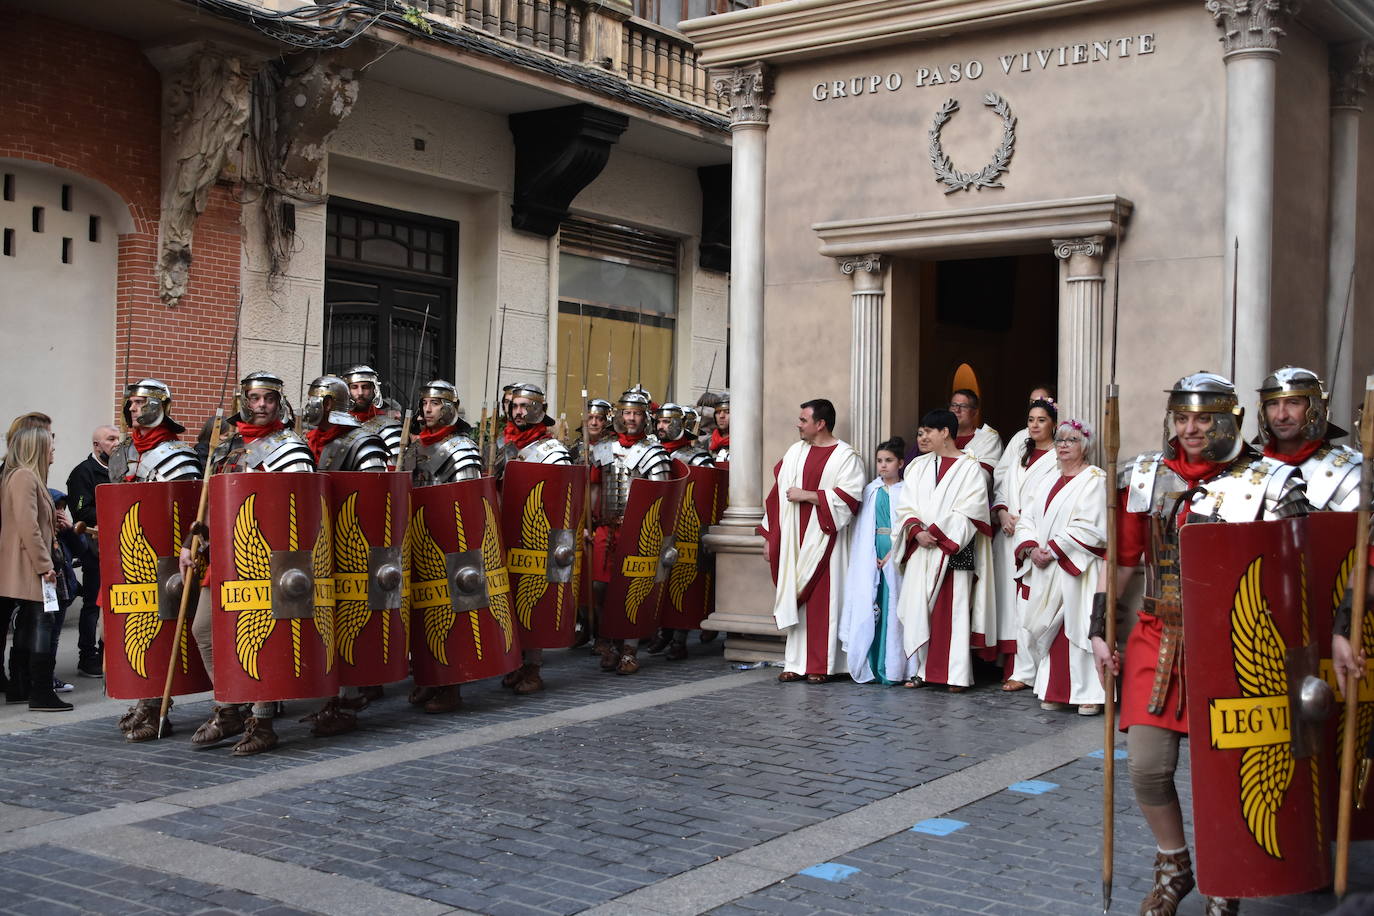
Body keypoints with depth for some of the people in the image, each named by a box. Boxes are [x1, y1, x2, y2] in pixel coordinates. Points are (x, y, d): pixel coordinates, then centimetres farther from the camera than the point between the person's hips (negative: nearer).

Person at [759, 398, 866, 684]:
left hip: (822, 540, -5)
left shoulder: (845, 456, -4)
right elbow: (779, 492, 14)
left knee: (821, 601, -3)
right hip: (792, 540, 5)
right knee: (795, 599, 6)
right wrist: (769, 536, 11)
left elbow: (849, 495, -15)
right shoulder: (795, 452, 13)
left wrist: (807, 495, -15)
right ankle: (796, 664, 11)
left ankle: (821, 665, 5)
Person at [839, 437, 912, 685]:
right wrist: (872, 556, -4)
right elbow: (862, 528, 9)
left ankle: (891, 668, 0)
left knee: (893, 608, -4)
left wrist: (892, 556, -12)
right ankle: (870, 666, 6)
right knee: (869, 607, 0)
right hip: (872, 557, 3)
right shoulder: (871, 490, 12)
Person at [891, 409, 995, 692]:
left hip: (954, 550, -5)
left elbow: (970, 510, -10)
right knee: (919, 609, 3)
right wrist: (917, 532, -11)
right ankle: (923, 669, 11)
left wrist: (937, 533, -15)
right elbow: (905, 506, 8)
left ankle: (957, 674, 2)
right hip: (921, 550, 5)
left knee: (954, 610, -3)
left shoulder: (969, 467, -1)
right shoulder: (918, 467, 14)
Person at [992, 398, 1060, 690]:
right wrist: (1002, 512, 0)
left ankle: (1025, 670, -6)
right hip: (1009, 534, 6)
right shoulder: (1018, 446, 17)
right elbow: (1000, 485, 16)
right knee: (1009, 597, 2)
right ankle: (1013, 664, 6)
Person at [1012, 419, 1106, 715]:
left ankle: (1090, 694, -1)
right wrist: (1032, 548, -7)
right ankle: (1053, 690, 13)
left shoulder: (1094, 480, -4)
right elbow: (1027, 519, 12)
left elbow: (1089, 527, -14)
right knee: (1049, 629, 6)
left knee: (1078, 626, -8)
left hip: (1077, 570, -7)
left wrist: (1053, 550, -15)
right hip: (1044, 570, 7)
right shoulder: (1048, 482, 19)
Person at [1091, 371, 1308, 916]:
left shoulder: (1268, 485, -5)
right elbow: (1120, 561, 11)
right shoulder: (1145, 477, 6)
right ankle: (1173, 868, 28)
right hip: (1157, 640, 3)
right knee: (1147, 768, 2)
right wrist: (1100, 630, 9)